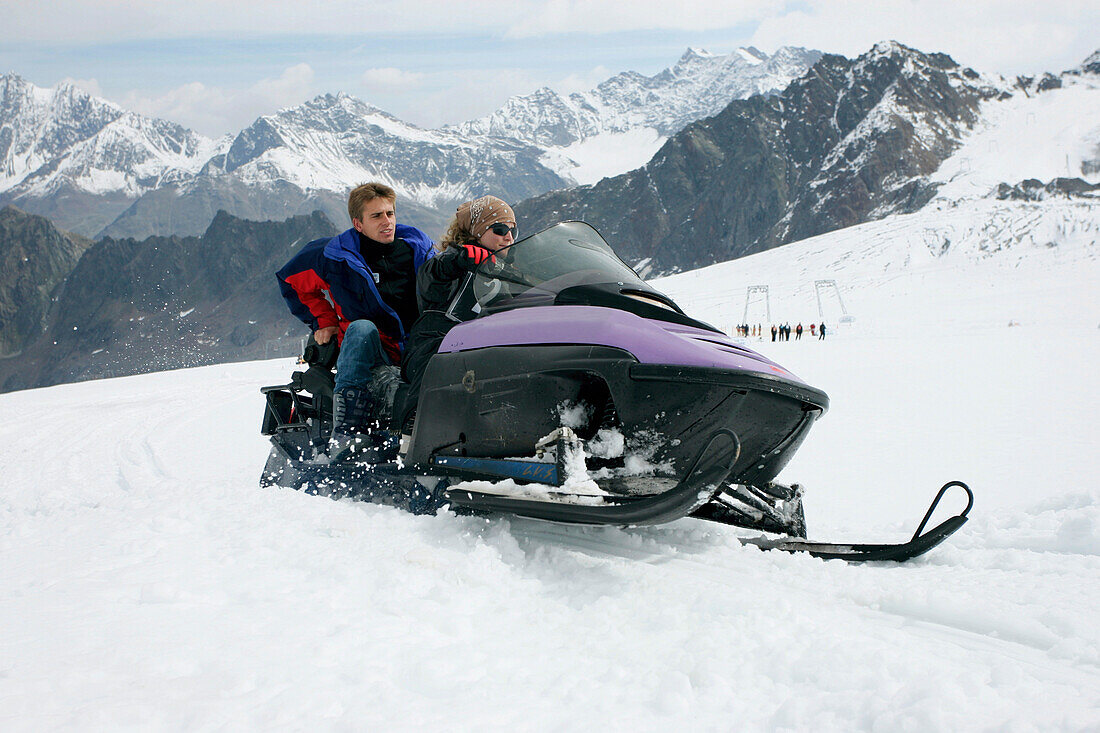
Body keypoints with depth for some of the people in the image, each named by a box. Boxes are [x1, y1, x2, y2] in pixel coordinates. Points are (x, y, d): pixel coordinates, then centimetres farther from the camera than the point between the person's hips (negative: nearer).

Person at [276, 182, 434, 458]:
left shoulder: (418, 248, 10)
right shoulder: (334, 256, 2)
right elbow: (291, 280, 18)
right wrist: (323, 321, 10)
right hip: (369, 355, -2)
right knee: (361, 328, -38)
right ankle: (346, 431, -45)